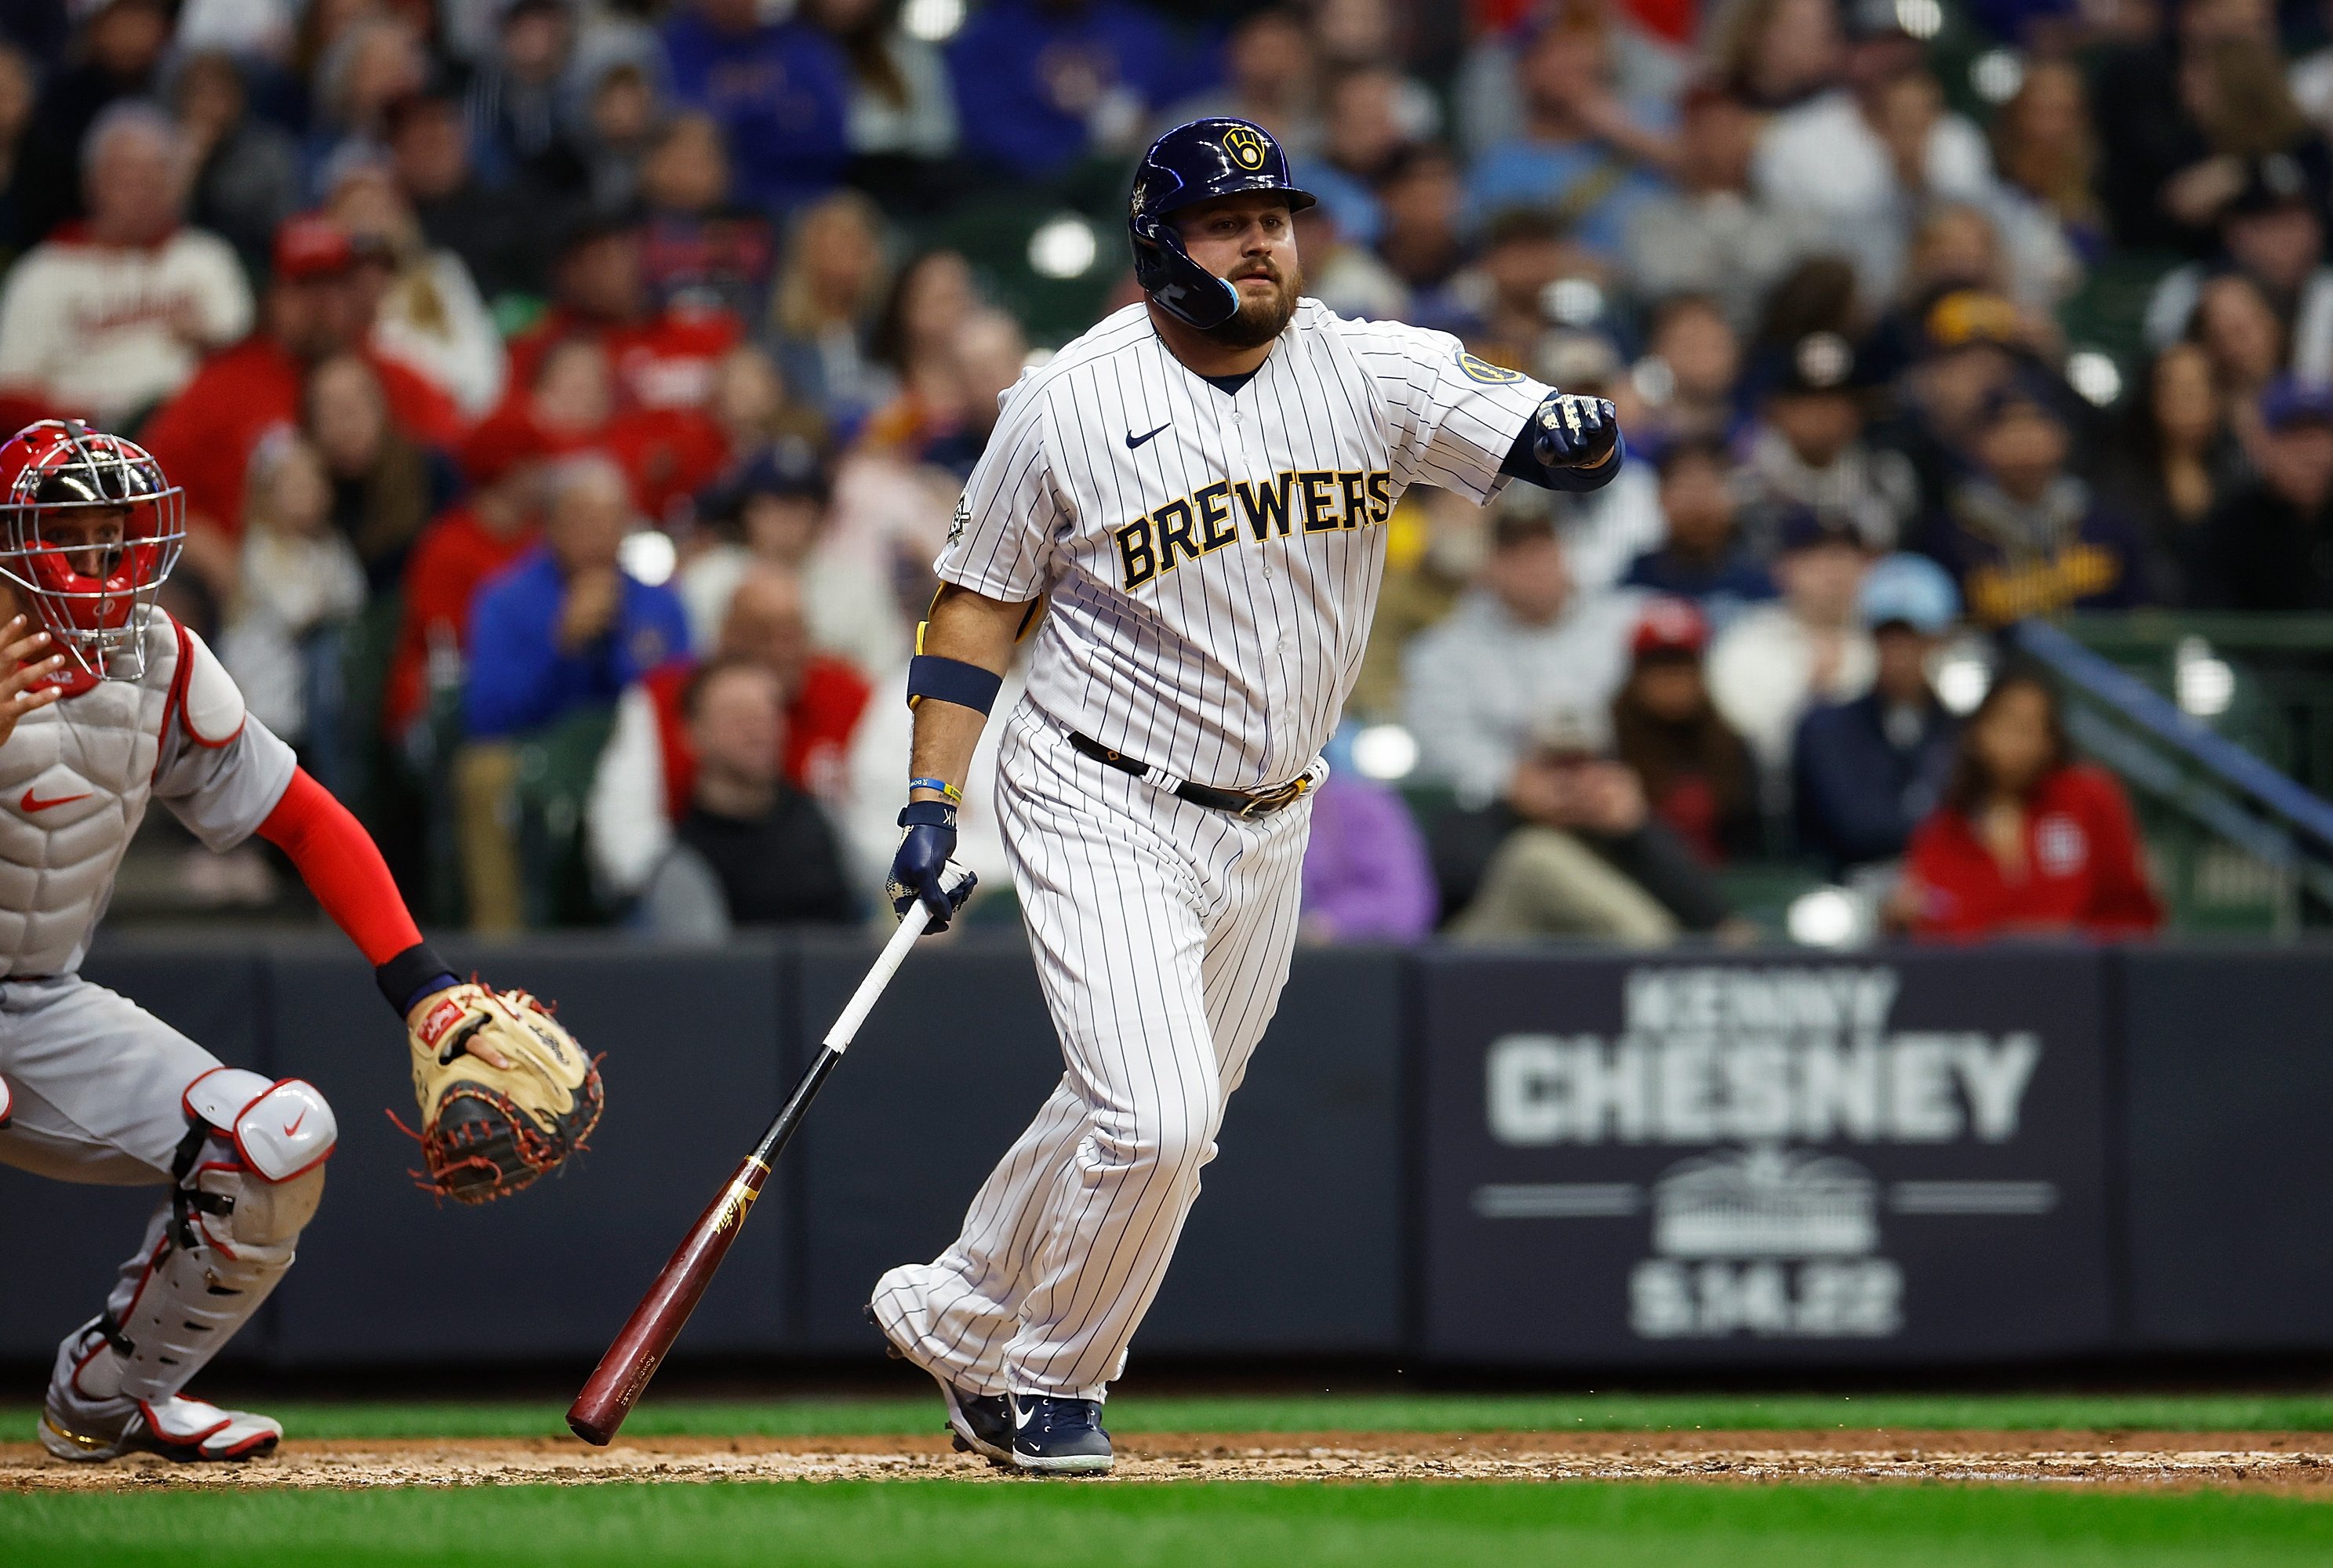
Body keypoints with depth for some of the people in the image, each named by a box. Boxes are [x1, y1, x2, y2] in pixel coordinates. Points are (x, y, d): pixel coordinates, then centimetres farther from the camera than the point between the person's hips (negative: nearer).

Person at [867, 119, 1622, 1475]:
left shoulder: (1369, 372, -6)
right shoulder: (1072, 404, -11)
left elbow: (1565, 443, -14)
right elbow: (981, 598, -1)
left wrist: (1577, 433, -39)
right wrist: (932, 800, -8)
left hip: (1266, 832, 5)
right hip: (1100, 812, -5)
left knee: (1158, 1128, 16)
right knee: (1155, 1118, -19)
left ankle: (955, 1316, 38)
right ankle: (1050, 1381, 5)